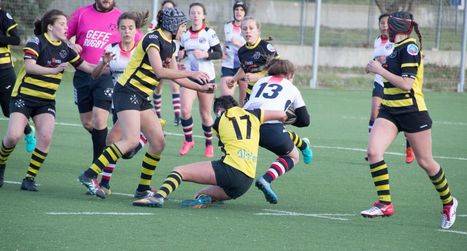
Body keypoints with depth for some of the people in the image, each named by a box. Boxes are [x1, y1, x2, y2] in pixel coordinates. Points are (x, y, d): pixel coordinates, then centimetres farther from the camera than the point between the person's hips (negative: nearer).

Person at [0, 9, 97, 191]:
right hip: (23, 97, -4)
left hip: (46, 101, 4)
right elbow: (29, 67, -27)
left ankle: (30, 178, -6)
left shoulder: (65, 49, 5)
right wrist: (54, 70, -39)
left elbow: (88, 68, 11)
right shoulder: (36, 42, -12)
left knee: (46, 137, -18)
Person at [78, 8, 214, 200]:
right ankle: (89, 175, -21)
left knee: (158, 142, 2)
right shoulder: (153, 39, -15)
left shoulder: (170, 45, 13)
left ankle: (143, 189, 10)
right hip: (127, 92, -10)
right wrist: (191, 74, -24)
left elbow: (176, 77, 21)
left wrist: (201, 88, 14)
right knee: (131, 140, -23)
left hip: (142, 98, 10)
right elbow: (159, 71, -26)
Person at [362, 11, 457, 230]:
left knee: (425, 162, 4)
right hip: (389, 111, 8)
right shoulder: (397, 48, 12)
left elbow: (406, 83, -22)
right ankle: (385, 203, -9)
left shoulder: (410, 47, -15)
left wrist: (380, 70, -16)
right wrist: (380, 67, 10)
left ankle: (448, 203, 25)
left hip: (412, 111, -8)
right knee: (373, 151, -14)